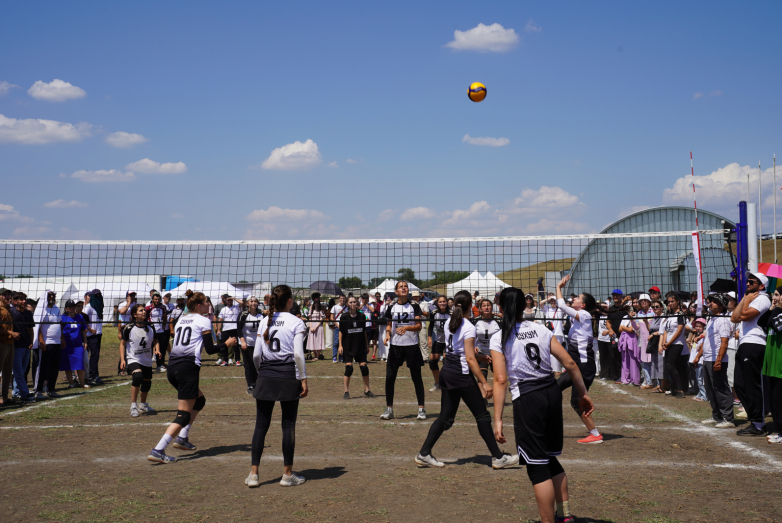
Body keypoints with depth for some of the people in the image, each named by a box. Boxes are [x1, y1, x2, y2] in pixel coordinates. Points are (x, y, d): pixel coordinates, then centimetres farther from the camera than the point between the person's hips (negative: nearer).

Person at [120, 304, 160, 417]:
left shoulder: (150, 328, 0)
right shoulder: (129, 328, -10)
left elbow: (156, 340, 15)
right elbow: (122, 344, -4)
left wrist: (157, 350, -5)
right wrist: (122, 359, -11)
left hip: (147, 361, 5)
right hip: (133, 359, -5)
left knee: (147, 382, 15)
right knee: (137, 376, -31)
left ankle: (143, 405, 43)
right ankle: (133, 406, -21)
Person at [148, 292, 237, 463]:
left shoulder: (182, 318, 20)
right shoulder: (203, 320, -1)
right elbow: (210, 349, -5)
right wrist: (227, 344, 12)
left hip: (171, 366, 8)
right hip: (187, 367, -8)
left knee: (199, 400, 26)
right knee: (184, 415, -5)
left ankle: (182, 438, 22)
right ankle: (158, 451, -15)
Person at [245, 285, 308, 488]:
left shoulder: (264, 321, 8)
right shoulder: (296, 323, -4)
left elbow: (256, 355, 6)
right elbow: (298, 354, -10)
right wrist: (304, 379, -5)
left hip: (266, 377, 4)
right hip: (288, 377, -3)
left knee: (261, 425, 7)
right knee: (288, 425, 5)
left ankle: (253, 474, 8)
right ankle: (287, 474, 11)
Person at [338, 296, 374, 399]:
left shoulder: (362, 316, 4)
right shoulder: (344, 317, -3)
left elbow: (364, 331, 13)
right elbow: (341, 332, 1)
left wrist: (367, 344, 14)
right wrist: (340, 345, -5)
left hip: (360, 346, 2)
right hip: (348, 347, -2)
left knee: (364, 367, 0)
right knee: (348, 368, -8)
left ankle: (367, 390, 13)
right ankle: (346, 392, 4)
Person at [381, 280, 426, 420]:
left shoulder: (414, 306, 0)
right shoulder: (391, 307, 5)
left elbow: (419, 326, -3)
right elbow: (389, 325, 13)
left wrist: (407, 327, -20)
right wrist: (388, 334, -7)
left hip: (412, 345, -1)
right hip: (395, 345, 1)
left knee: (416, 377, 3)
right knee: (390, 377, -2)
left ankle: (421, 409, 11)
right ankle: (389, 409, 9)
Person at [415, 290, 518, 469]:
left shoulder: (448, 323, 8)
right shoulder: (469, 327, -15)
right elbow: (470, 359, -19)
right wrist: (484, 382, -17)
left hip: (446, 372, 8)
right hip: (462, 375, -8)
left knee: (446, 416, 12)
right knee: (482, 415, 2)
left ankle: (424, 454, 10)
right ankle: (498, 457, 8)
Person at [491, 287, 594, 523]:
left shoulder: (499, 338, -4)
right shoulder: (541, 330, 8)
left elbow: (500, 380, -12)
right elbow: (570, 363, 5)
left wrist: (498, 420, -11)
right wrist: (583, 394, 15)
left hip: (527, 399, -5)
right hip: (552, 392, 5)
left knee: (537, 467, 4)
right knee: (550, 458, 24)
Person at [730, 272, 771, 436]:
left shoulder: (762, 299, -7)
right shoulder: (751, 298, 24)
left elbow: (744, 316, -19)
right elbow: (734, 318, 14)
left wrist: (747, 301, -4)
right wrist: (744, 299, 11)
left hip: (753, 346, -10)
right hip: (745, 345, 10)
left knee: (752, 386, -8)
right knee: (740, 384, 10)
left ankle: (758, 425, -3)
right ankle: (754, 420, 16)